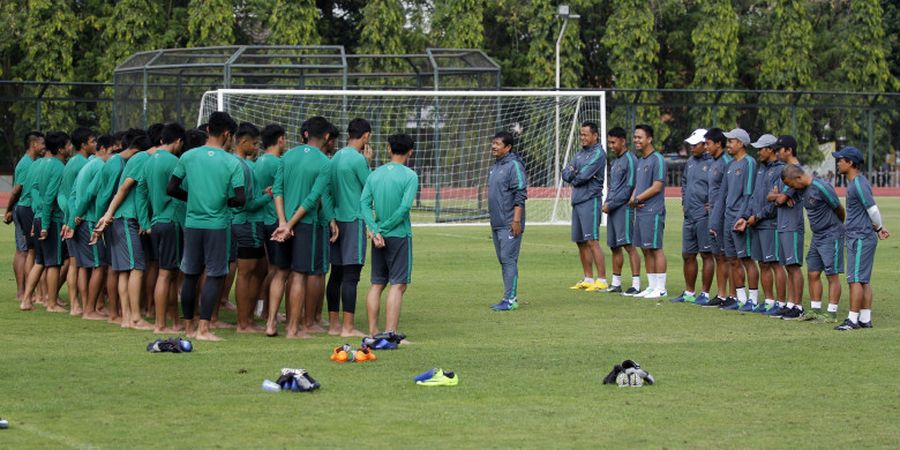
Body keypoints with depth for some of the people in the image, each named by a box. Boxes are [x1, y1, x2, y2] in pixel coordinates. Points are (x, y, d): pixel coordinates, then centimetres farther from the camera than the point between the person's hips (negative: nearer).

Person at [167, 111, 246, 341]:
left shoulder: (188, 157, 0)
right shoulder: (233, 163, -8)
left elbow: (171, 189, 2)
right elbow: (239, 199, -11)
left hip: (192, 223, 4)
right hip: (218, 225, -3)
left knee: (190, 275, 13)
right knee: (215, 276, 1)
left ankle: (188, 326, 20)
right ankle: (203, 328, -6)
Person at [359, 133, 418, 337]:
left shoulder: (375, 174, 7)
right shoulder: (410, 176, -8)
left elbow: (364, 203, -2)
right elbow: (405, 207, -16)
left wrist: (376, 230, -8)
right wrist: (385, 227, -8)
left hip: (379, 237, 5)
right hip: (399, 236, -5)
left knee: (377, 284, 11)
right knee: (398, 285, -3)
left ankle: (373, 332, 12)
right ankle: (390, 332, -10)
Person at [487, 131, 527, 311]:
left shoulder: (514, 166, -12)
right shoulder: (495, 167, 17)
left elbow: (521, 195, -17)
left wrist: (516, 220, -21)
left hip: (509, 224, -9)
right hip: (496, 224, 9)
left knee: (509, 259, -9)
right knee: (503, 260, 12)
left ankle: (510, 299, -9)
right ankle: (510, 297, 17)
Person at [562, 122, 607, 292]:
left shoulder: (598, 153, -9)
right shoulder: (580, 153, 18)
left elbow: (584, 176, -17)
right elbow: (566, 174, 12)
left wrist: (573, 178, 3)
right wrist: (573, 173, -9)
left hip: (590, 200, -9)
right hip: (577, 201, 9)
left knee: (592, 241, -12)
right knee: (581, 242, 11)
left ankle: (602, 280, -13)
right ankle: (588, 279, 18)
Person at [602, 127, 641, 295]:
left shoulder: (630, 160, -9)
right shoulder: (616, 161, 19)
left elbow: (628, 188, -14)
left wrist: (611, 204, -13)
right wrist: (606, 203, 7)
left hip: (624, 208, -9)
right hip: (612, 210, 9)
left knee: (628, 245, -13)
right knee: (614, 246, 12)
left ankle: (636, 284, -15)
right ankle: (616, 283, 18)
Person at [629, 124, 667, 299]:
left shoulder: (657, 160, -10)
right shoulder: (640, 160, 18)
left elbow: (657, 187, -16)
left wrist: (637, 199, -10)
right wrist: (633, 200, 1)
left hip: (653, 212, -9)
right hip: (641, 212, 9)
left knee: (655, 248, -7)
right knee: (645, 250, 10)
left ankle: (660, 288, -4)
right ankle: (652, 286, 16)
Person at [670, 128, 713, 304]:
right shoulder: (691, 162, 14)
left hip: (704, 216, -9)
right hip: (689, 216, 9)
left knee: (706, 254, -2)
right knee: (688, 255, 13)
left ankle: (705, 294, 3)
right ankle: (689, 293, 23)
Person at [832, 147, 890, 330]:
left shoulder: (858, 184, -18)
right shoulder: (854, 182, 14)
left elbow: (872, 209, -18)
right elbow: (869, 209, 18)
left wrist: (879, 228, -2)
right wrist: (878, 228, 11)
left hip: (860, 238, -10)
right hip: (858, 238, 10)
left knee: (855, 279, -8)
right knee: (864, 280, 11)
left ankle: (853, 319, -7)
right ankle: (865, 319, 15)